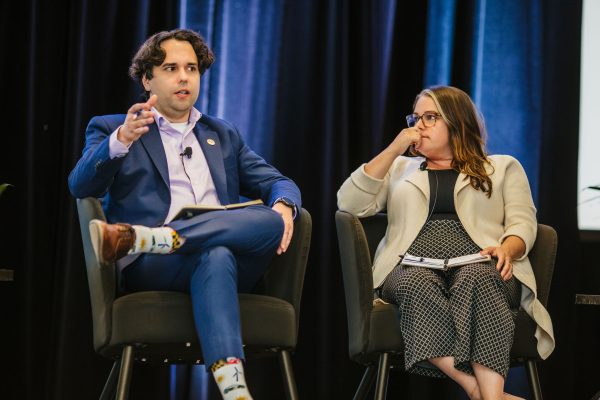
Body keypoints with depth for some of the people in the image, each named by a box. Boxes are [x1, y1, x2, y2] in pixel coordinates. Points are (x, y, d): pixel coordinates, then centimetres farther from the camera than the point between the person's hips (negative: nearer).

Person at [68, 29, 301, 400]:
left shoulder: (224, 135, 30)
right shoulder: (112, 129, 15)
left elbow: (277, 182, 22)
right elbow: (81, 186, -3)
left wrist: (283, 204, -6)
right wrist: (121, 140, -24)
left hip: (233, 257, 4)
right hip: (150, 268, -4)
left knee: (272, 220, -29)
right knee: (216, 256, -38)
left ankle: (133, 238, -38)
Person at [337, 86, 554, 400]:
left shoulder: (503, 168, 24)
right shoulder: (400, 168, 28)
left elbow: (523, 223, 9)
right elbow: (349, 204, 13)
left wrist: (506, 249, -14)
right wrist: (393, 150, 8)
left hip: (480, 268, -1)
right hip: (414, 268, 1)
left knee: (475, 279, -39)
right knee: (418, 284, -38)